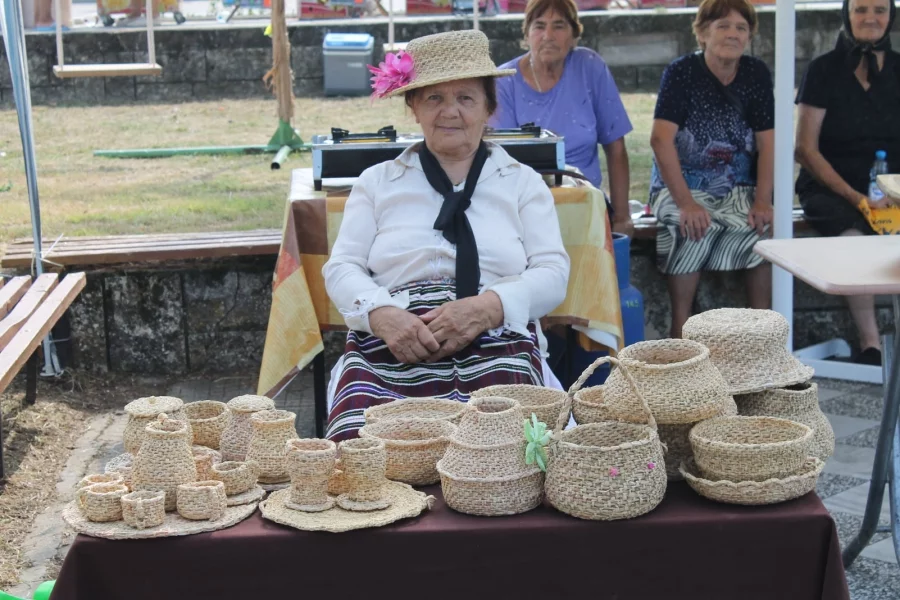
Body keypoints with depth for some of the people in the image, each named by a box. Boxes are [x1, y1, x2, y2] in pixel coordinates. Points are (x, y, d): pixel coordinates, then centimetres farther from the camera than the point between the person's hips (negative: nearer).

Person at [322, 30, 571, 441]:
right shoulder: (377, 182, 20)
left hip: (498, 350, 0)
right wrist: (382, 313, -11)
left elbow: (552, 272, 7)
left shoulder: (522, 182, 18)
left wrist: (488, 307, -13)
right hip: (389, 349, 1)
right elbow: (342, 267, 12)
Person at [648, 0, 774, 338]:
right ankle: (680, 330, -24)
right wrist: (685, 203, -26)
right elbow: (661, 139, -16)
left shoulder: (757, 74, 4)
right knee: (694, 229, -32)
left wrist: (762, 201, -14)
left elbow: (767, 142, 1)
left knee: (762, 227, -25)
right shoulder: (682, 72, -7)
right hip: (679, 186, -3)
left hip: (738, 189, 3)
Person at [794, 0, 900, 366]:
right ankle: (870, 344, -25)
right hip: (830, 188, -2)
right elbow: (806, 150, -3)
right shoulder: (824, 71, 1)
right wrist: (855, 197, -12)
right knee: (855, 236, -35)